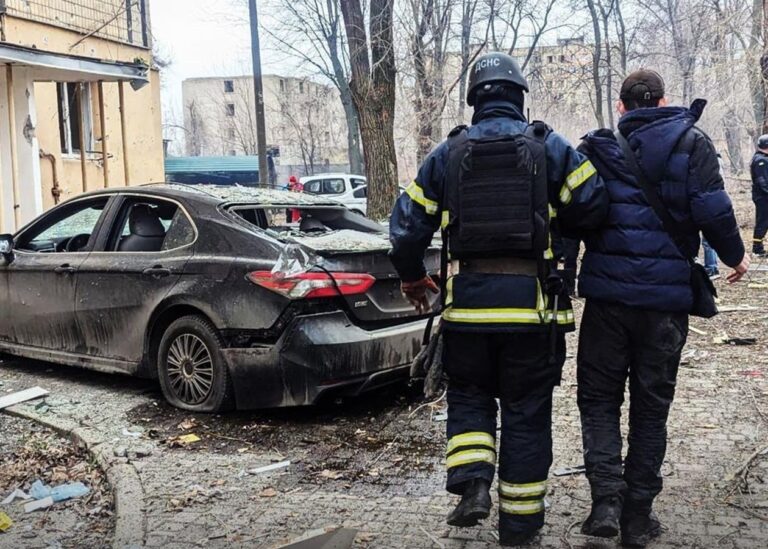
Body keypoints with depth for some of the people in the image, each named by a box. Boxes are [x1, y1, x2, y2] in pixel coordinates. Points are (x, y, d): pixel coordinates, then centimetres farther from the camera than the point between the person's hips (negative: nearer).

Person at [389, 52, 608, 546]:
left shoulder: (447, 155, 5)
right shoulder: (549, 148, 0)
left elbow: (407, 227, 5)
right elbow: (594, 206, -7)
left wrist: (414, 279, 21)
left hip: (468, 302, 1)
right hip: (531, 303, -1)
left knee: (469, 397, 20)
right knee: (527, 413, 10)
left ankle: (473, 483, -1)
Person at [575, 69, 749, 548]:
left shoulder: (598, 149, 4)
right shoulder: (691, 144, 1)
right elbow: (713, 211, -9)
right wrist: (735, 257, 8)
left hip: (608, 292, 0)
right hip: (667, 296, 0)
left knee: (599, 398, 11)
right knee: (651, 407, 10)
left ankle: (606, 498, -5)